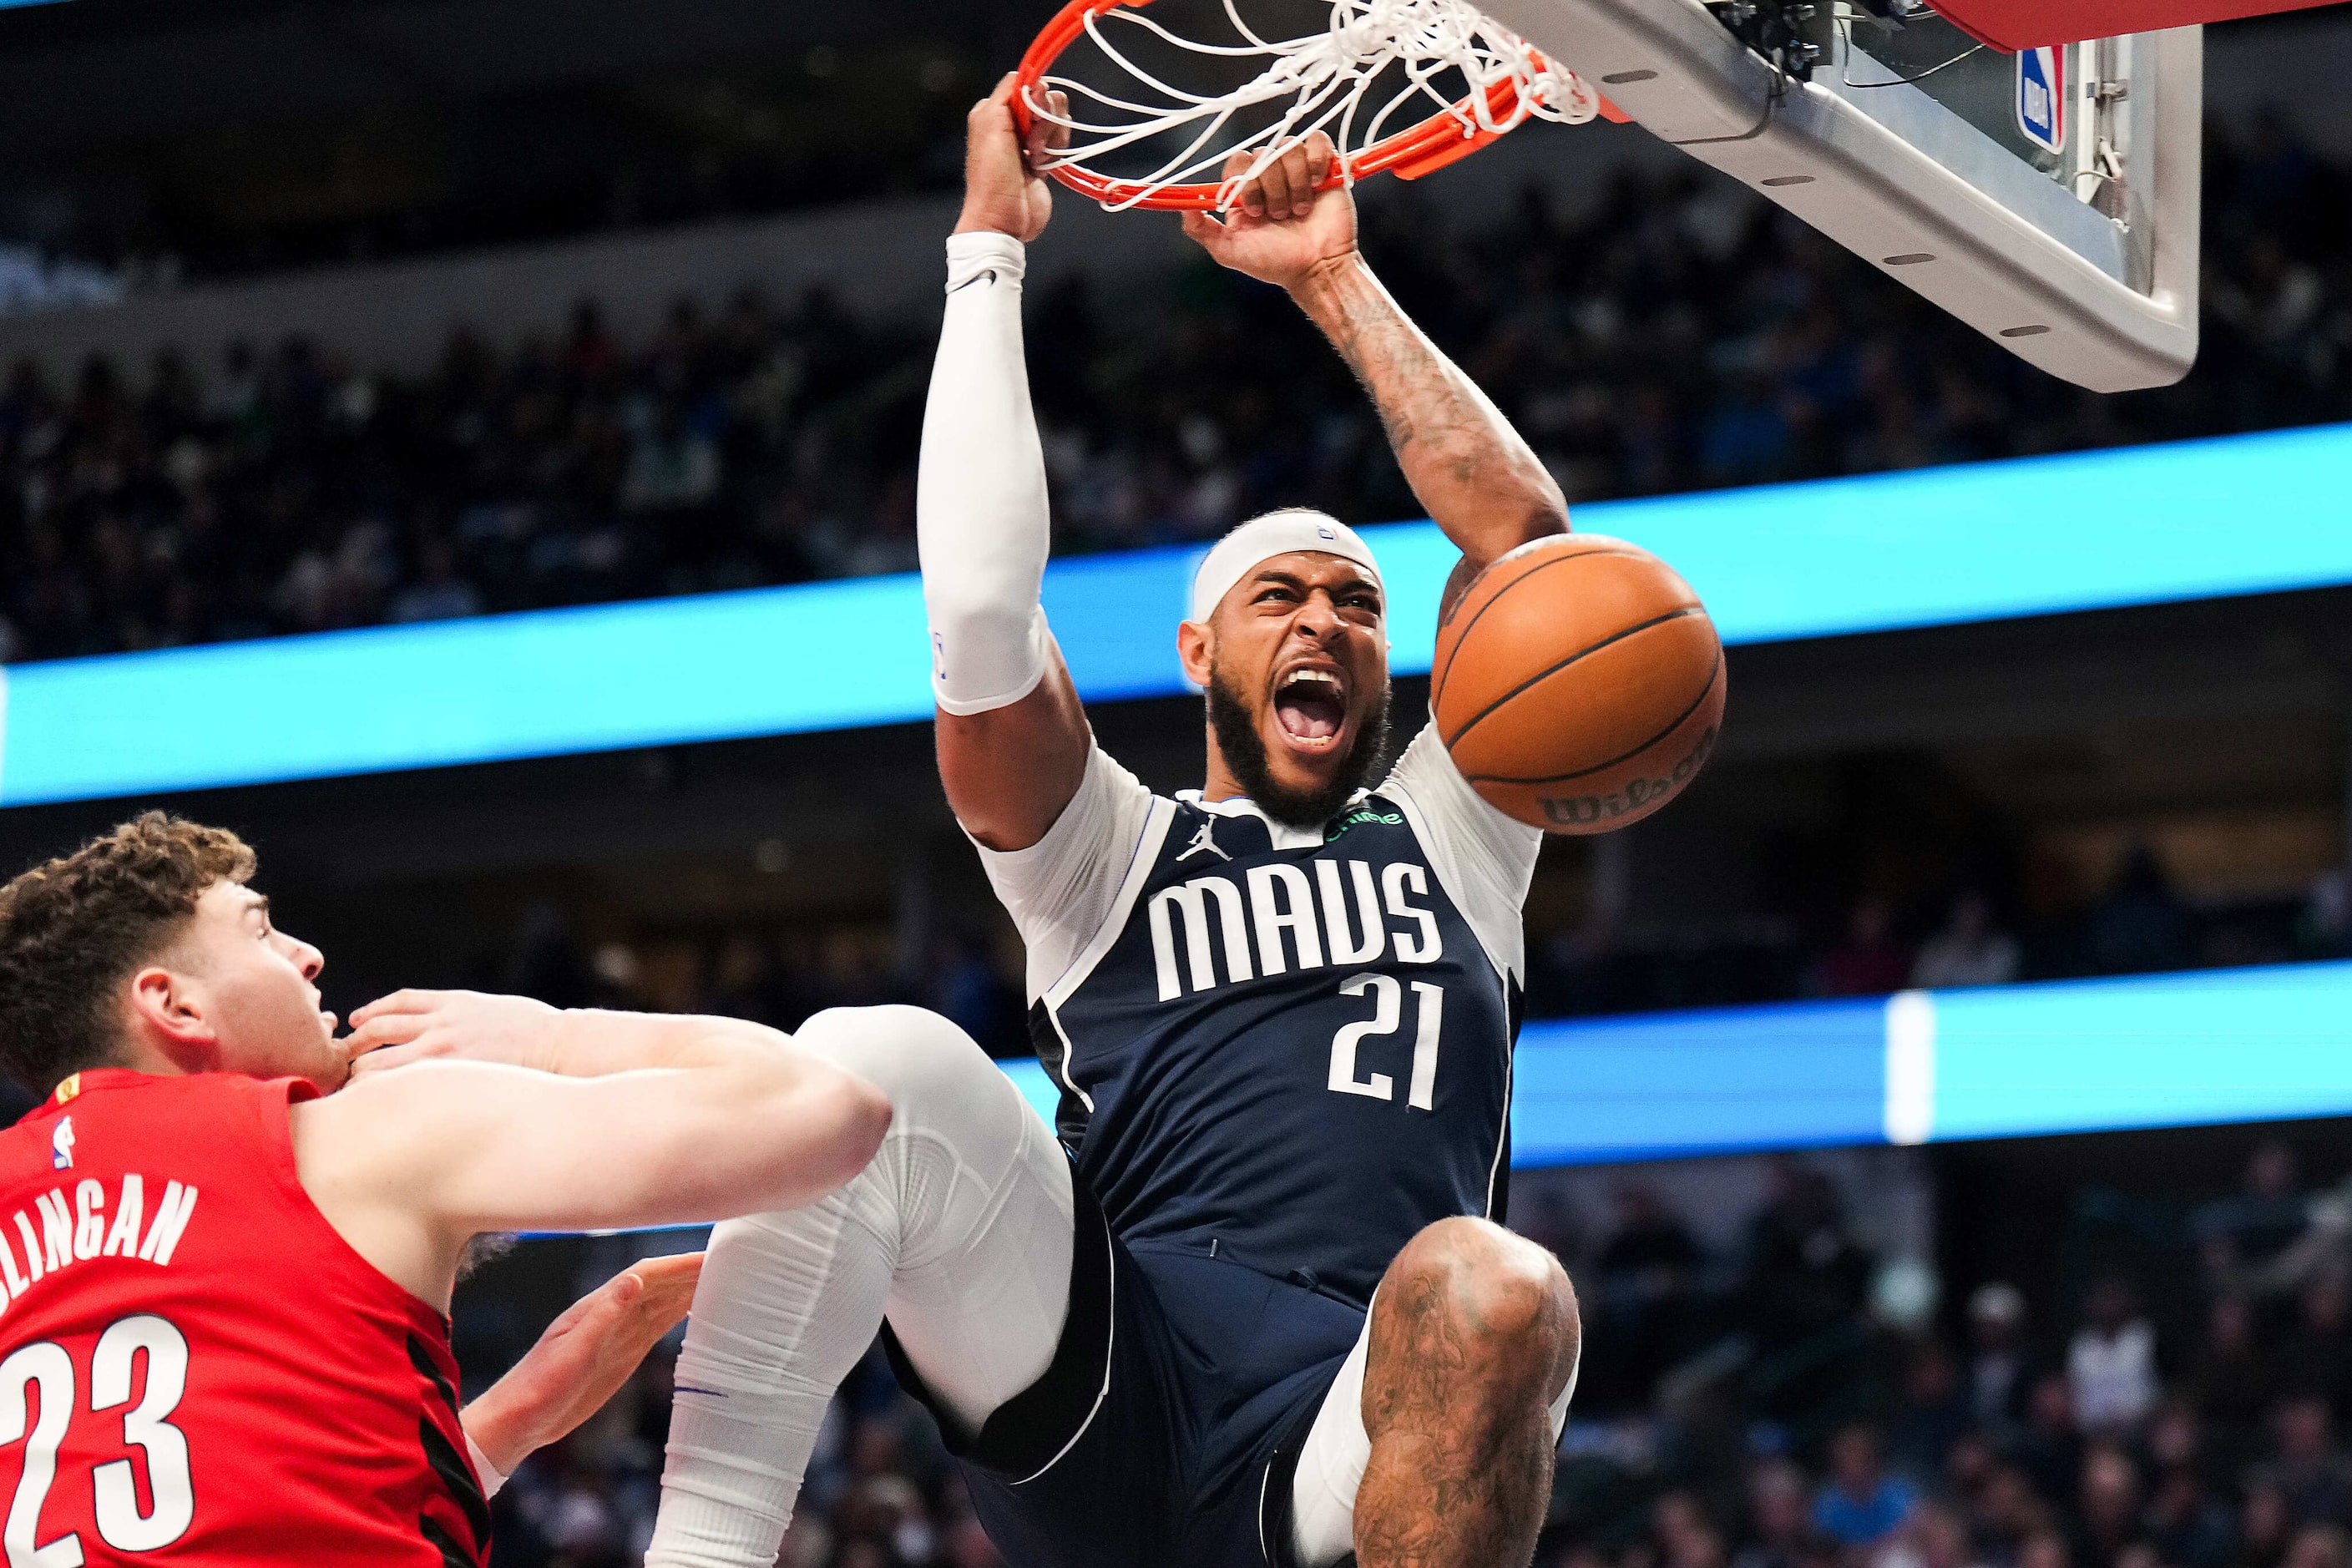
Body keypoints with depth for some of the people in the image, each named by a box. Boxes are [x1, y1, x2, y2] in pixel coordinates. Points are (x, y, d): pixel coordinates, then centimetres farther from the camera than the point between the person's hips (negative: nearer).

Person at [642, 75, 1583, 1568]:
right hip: (1095, 1388, 0)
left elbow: (1523, 528, 18)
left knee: (1497, 1294, -36)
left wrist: (1332, 280, 19)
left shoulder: (1450, 841, 28)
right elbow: (981, 620, 5)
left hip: (1344, 1448, 1)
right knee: (886, 1067, -27)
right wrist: (990, 253, 9)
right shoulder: (1114, 853, 23)